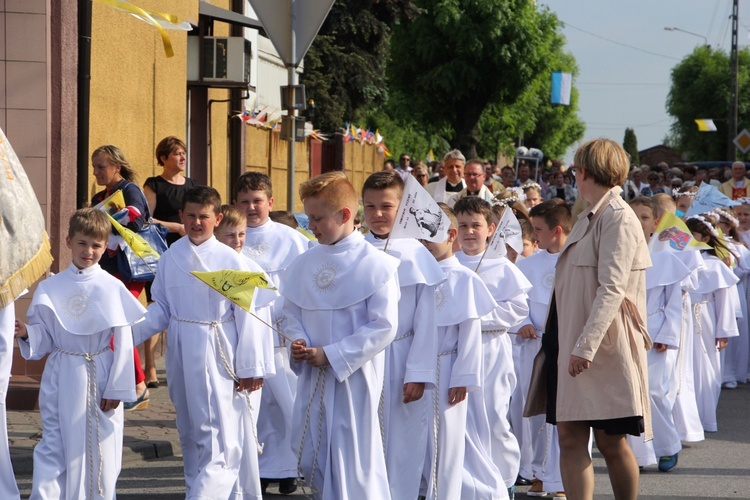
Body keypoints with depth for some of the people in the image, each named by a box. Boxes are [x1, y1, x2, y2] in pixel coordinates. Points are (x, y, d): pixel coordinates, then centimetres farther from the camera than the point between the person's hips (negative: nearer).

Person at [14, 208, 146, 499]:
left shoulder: (112, 287, -3)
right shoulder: (51, 287, 4)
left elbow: (123, 342, -3)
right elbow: (44, 336, 8)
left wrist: (116, 388, -5)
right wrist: (26, 334, -14)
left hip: (100, 377, -1)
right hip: (61, 379, 1)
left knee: (100, 450, 4)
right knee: (54, 446, 0)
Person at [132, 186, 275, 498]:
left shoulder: (232, 262, -8)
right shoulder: (170, 259, 4)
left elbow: (247, 317, -8)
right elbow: (162, 309, 10)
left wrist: (250, 367, -9)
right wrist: (131, 330, -7)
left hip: (219, 360, -5)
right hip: (182, 356, 5)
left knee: (220, 439, -10)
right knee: (190, 434, 17)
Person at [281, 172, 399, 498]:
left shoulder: (375, 265, -11)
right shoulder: (305, 263, 7)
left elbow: (383, 327, -14)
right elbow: (292, 311, 16)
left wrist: (331, 355, -16)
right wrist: (299, 342, -6)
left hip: (354, 377, -6)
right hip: (313, 378, 6)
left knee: (353, 461, -3)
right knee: (309, 458, 10)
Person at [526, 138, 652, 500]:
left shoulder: (618, 219, -11)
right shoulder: (588, 219, 18)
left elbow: (612, 289, -19)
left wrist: (585, 346, -25)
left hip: (604, 347, -8)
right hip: (569, 342, 8)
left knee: (611, 442, 1)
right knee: (570, 438, -1)